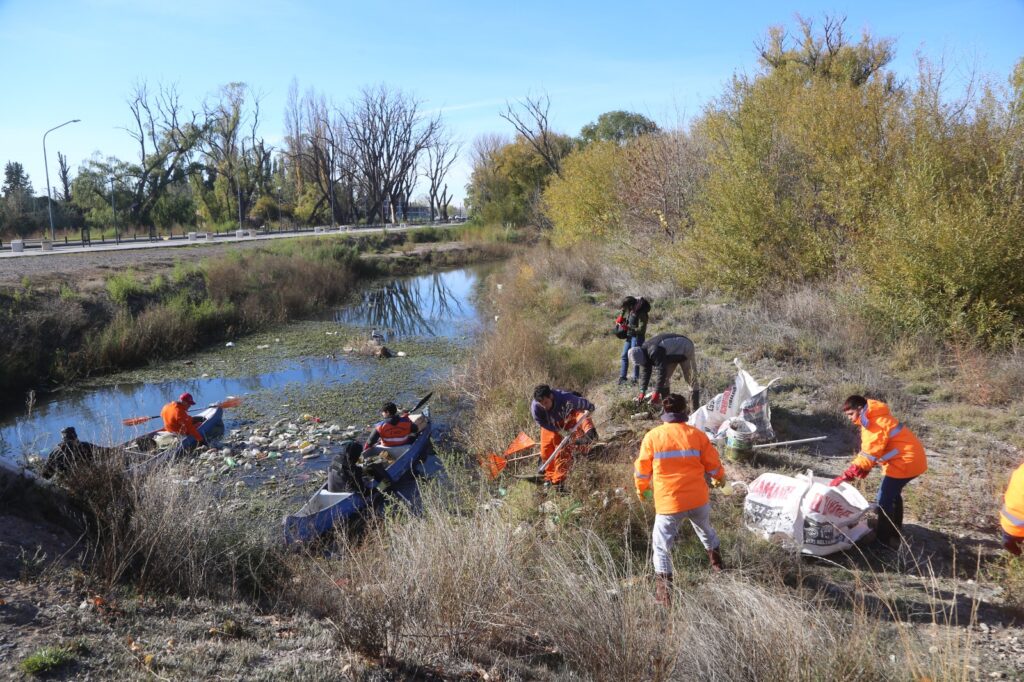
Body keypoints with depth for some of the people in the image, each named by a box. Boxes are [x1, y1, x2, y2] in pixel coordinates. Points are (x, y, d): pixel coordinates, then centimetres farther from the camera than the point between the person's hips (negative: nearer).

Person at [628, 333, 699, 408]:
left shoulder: (654, 351, -40)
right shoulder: (644, 352, -10)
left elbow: (662, 371, -40)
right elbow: (645, 372, -6)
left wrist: (656, 392, -37)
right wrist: (642, 392, -11)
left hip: (685, 349, -9)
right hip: (672, 354, 9)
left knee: (691, 379, -10)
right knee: (665, 377, 2)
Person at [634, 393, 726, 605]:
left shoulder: (653, 436, -8)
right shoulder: (697, 434, -4)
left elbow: (642, 469, 0)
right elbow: (713, 463, 6)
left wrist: (642, 490, 19)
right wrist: (719, 479, 28)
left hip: (668, 503, -3)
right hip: (698, 498, 3)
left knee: (661, 546, 8)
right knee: (705, 529, 32)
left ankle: (664, 593, 6)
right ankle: (717, 562, 52)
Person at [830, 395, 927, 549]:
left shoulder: (875, 425, -23)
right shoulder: (874, 419, 10)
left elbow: (869, 454, -27)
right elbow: (870, 450, 10)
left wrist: (848, 474, -29)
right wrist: (862, 469, -4)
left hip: (905, 461, -11)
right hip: (911, 458, 11)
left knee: (884, 500, -5)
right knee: (893, 494, 25)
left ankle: (883, 539, 3)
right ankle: (895, 531, 40)